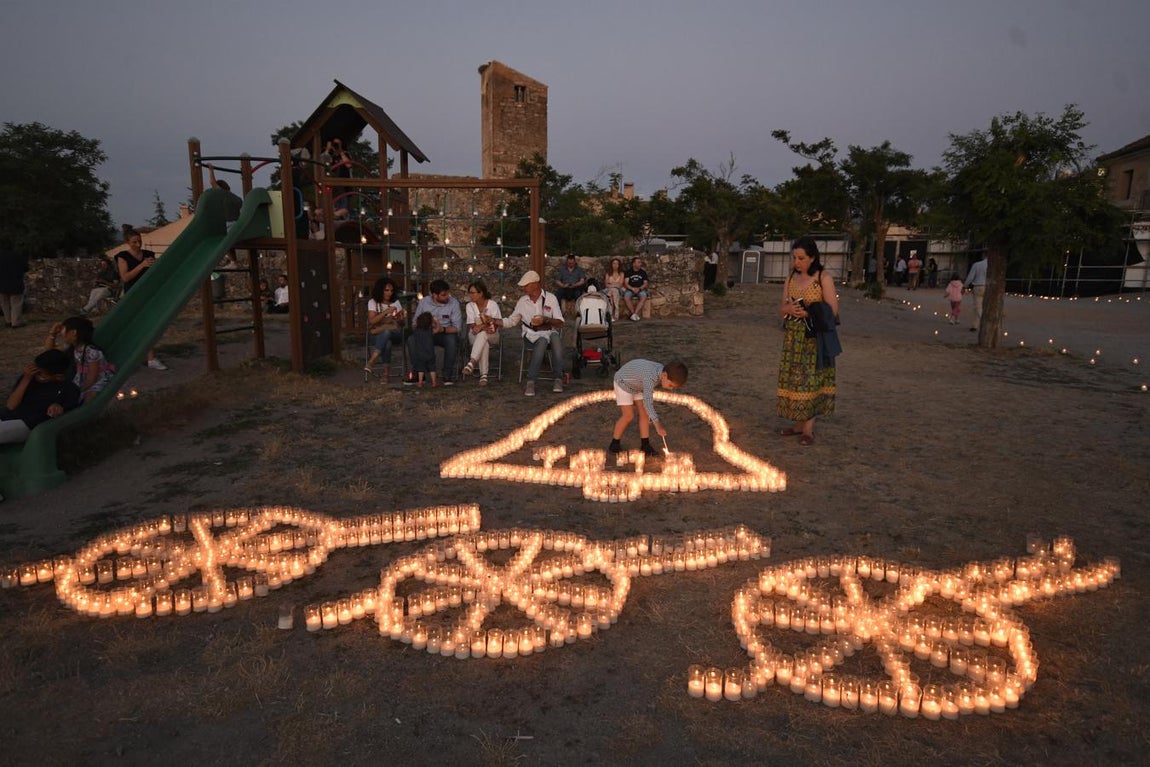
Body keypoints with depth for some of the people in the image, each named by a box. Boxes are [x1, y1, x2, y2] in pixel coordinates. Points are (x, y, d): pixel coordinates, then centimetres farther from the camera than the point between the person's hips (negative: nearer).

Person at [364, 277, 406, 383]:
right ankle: (386, 372, -38)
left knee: (386, 332, -38)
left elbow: (401, 324, 9)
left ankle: (371, 361, -46)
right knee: (387, 342, -38)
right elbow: (372, 321, -9)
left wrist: (400, 319, -16)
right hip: (377, 336, 0)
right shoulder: (373, 302, 5)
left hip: (394, 334, 1)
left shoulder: (396, 303, 13)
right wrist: (385, 312, -21)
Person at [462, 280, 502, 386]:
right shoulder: (470, 306, -1)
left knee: (482, 334, -38)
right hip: (475, 336, 1)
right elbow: (473, 326, -7)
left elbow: (495, 326, -9)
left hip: (491, 336, -1)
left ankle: (472, 363, -47)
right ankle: (483, 374, -40)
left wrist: (481, 326, -27)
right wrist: (486, 326, -26)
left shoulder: (493, 305, -6)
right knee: (484, 344, -35)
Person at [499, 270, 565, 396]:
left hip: (550, 332, 0)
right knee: (543, 340, -38)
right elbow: (512, 321, 21)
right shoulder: (522, 301, 11)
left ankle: (558, 379, -36)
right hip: (531, 335, 0)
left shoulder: (550, 298, 2)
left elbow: (560, 323, -3)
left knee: (555, 336, -39)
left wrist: (546, 319, -21)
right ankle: (531, 382, -41)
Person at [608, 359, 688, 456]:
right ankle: (614, 445, 3)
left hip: (638, 385, 8)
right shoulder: (651, 376, -41)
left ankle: (645, 445, 9)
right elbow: (648, 402, -46)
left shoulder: (662, 372, -15)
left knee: (644, 413, 1)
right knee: (628, 416, -12)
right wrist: (658, 425, -49)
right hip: (623, 383, -8)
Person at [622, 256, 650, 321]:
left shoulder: (643, 272, 11)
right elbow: (626, 283, 0)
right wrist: (632, 289, -19)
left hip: (640, 289, 1)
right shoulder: (629, 272, 8)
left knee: (644, 297, -34)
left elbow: (645, 283, 4)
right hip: (630, 289, 0)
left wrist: (639, 288, -15)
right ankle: (634, 314, -30)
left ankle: (635, 314, -37)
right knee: (626, 297, -34)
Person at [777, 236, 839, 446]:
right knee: (792, 379, 6)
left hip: (815, 337, -5)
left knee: (811, 380, -4)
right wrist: (788, 308, -11)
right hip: (792, 337, 5)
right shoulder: (790, 278, 9)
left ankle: (808, 428, 1)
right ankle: (799, 423, 15)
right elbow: (781, 310, 11)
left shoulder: (824, 278, -7)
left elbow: (832, 310, -10)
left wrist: (807, 312, -20)